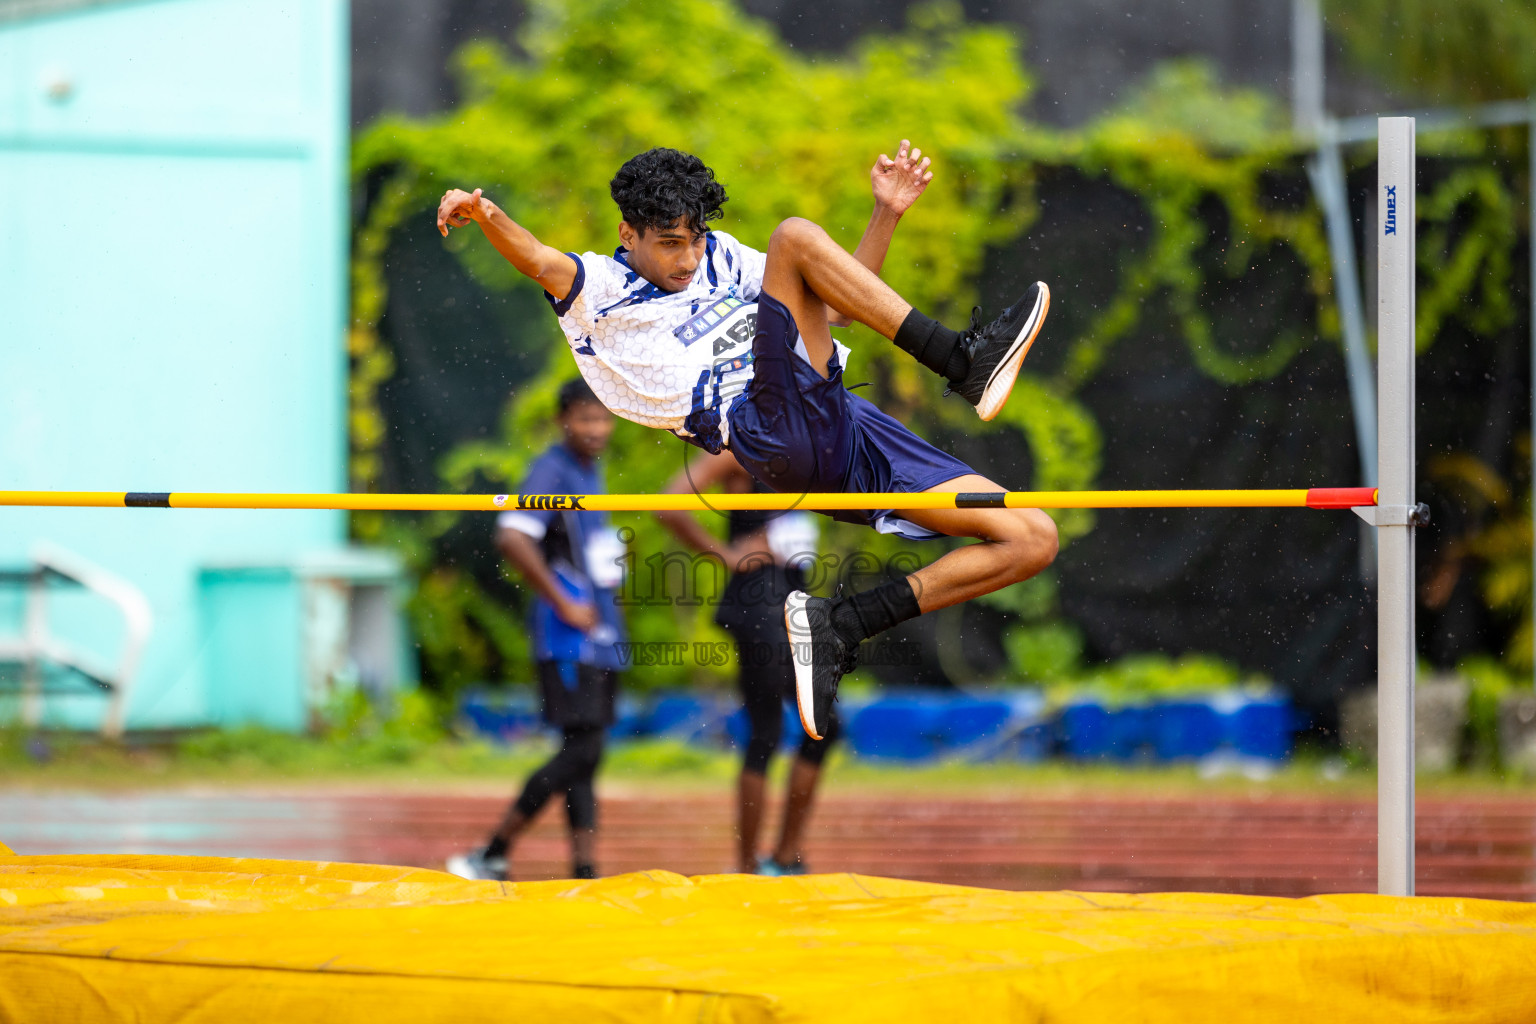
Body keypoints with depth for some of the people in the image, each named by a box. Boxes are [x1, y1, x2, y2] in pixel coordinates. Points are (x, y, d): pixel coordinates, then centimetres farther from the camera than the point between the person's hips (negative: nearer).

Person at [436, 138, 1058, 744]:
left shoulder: (720, 258, 28)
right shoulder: (601, 288, 8)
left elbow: (835, 307, 31)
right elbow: (541, 262, -14)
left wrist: (887, 213, 20)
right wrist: (485, 215, -35)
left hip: (845, 427, 7)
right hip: (773, 433, -7)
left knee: (1033, 540, -3)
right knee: (795, 235, -21)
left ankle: (841, 626, -4)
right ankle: (963, 363, -22)